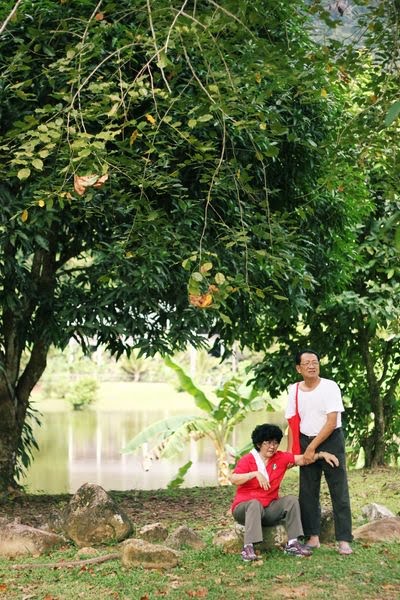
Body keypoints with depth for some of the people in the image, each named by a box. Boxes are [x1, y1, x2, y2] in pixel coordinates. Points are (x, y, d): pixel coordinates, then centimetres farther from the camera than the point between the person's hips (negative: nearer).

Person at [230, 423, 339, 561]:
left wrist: (322, 454, -14)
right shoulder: (247, 460, -9)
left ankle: (292, 544, -21)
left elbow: (302, 459, 1)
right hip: (244, 508, -5)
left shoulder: (280, 458, 5)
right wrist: (255, 473, -35)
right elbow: (234, 479, -24)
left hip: (268, 510, 5)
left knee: (291, 500, -16)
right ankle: (248, 548, -43)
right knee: (255, 504, -37)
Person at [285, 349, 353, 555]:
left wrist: (312, 448, -16)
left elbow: (331, 423, -16)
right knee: (307, 492, 5)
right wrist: (290, 451, 0)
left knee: (339, 492, -4)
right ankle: (313, 537, 14)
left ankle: (344, 540, -2)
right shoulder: (294, 390, 1)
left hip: (331, 440, -4)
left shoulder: (330, 387, -12)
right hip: (306, 442, 4)